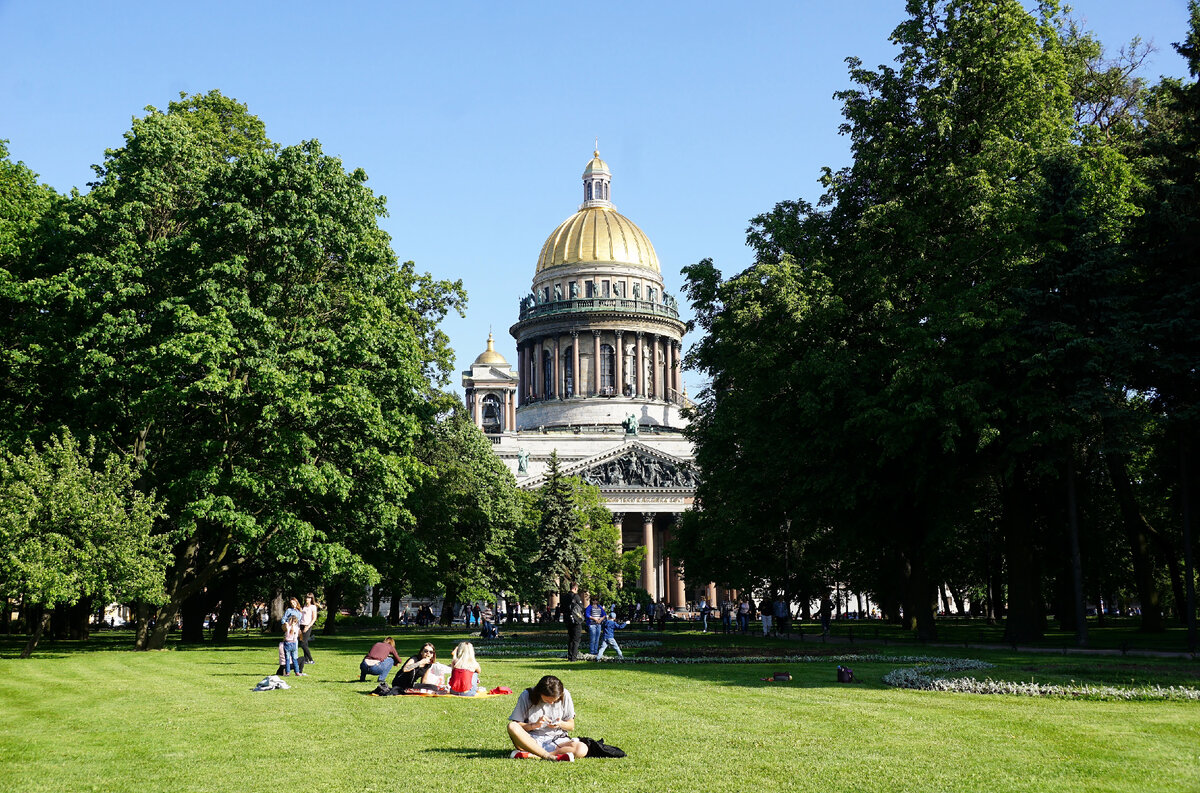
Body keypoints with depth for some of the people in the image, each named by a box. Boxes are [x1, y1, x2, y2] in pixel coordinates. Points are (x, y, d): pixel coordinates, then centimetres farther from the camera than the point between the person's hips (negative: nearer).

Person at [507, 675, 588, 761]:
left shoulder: (565, 696, -3)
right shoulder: (527, 696, -7)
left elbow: (571, 725, 6)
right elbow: (516, 725, -6)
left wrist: (561, 724, -15)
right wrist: (534, 725, -21)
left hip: (556, 740, 1)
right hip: (532, 740, -1)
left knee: (582, 749, -30)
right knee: (512, 726, -33)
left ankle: (531, 755, -26)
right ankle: (549, 756, -33)